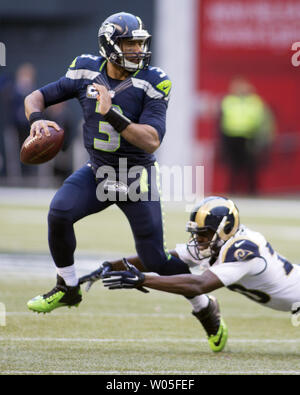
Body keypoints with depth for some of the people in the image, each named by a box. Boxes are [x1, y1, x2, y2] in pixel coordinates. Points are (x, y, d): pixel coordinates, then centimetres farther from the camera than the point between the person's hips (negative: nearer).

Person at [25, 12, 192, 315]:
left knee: (155, 262, -3)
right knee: (59, 212, -24)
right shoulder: (87, 72, -4)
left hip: (136, 178, -3)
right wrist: (37, 118, -19)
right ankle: (67, 290, -2)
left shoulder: (152, 83, -14)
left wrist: (112, 115, -34)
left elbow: (152, 141, -23)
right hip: (97, 172, 3)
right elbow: (37, 96, 5)